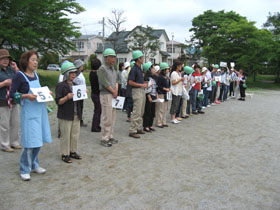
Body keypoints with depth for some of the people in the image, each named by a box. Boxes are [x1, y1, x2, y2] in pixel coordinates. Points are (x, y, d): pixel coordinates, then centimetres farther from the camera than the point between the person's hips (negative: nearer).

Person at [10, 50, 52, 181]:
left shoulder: (35, 74, 11)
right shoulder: (19, 75, -8)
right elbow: (12, 94, -10)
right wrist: (26, 96, -23)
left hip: (40, 110, 7)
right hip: (29, 112, -7)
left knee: (39, 139, 13)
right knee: (30, 141, -5)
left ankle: (34, 165, 29)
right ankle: (24, 170, 11)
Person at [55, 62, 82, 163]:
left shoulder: (76, 85, 12)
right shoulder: (61, 86, -9)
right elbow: (58, 102, -13)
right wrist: (67, 97, -27)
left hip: (76, 114, 7)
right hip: (65, 115, -7)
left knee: (75, 134, 12)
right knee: (66, 135, 0)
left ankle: (73, 151, 27)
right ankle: (65, 154, 12)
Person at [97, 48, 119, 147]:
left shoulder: (113, 68, 15)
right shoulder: (102, 69, -11)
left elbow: (116, 79, 16)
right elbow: (105, 83, -16)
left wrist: (116, 90, -1)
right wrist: (113, 91, -6)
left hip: (113, 95, 8)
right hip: (106, 95, -8)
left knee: (112, 117, 12)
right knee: (106, 118, -6)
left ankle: (110, 136, 22)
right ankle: (104, 139, 3)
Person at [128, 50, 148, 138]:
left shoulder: (139, 68, 14)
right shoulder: (134, 69, -14)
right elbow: (130, 82, -18)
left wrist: (145, 83, 10)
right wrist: (141, 85, -16)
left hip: (142, 91, 10)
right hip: (137, 91, -10)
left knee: (141, 112, 14)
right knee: (137, 112, -10)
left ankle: (138, 128, 23)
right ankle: (132, 131, -5)